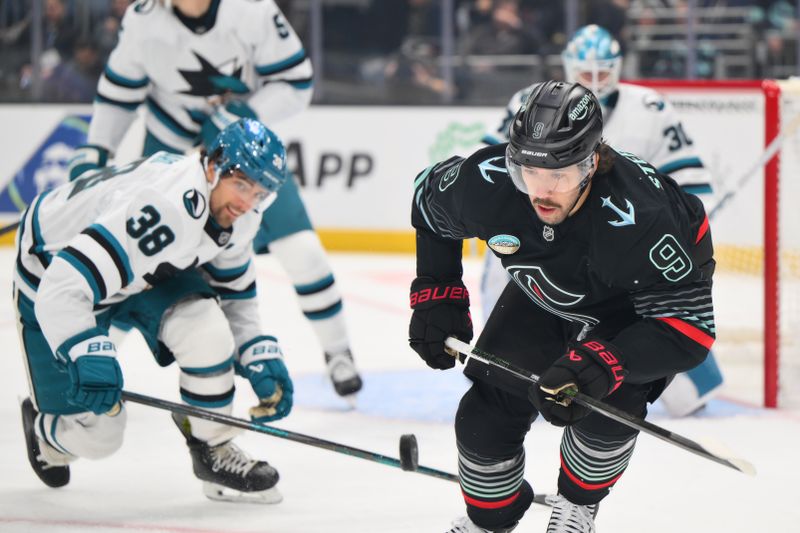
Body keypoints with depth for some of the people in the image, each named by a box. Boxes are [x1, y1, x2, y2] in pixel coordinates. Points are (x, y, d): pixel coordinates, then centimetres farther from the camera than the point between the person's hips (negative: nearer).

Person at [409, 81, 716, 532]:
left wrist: (602, 365, -49)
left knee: (609, 401, -26)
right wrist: (436, 299, -6)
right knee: (488, 412, -5)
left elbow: (688, 323, -38)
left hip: (636, 303, -4)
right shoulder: (486, 182, -32)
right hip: (543, 299, 4)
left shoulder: (639, 218, -43)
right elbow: (430, 198, -6)